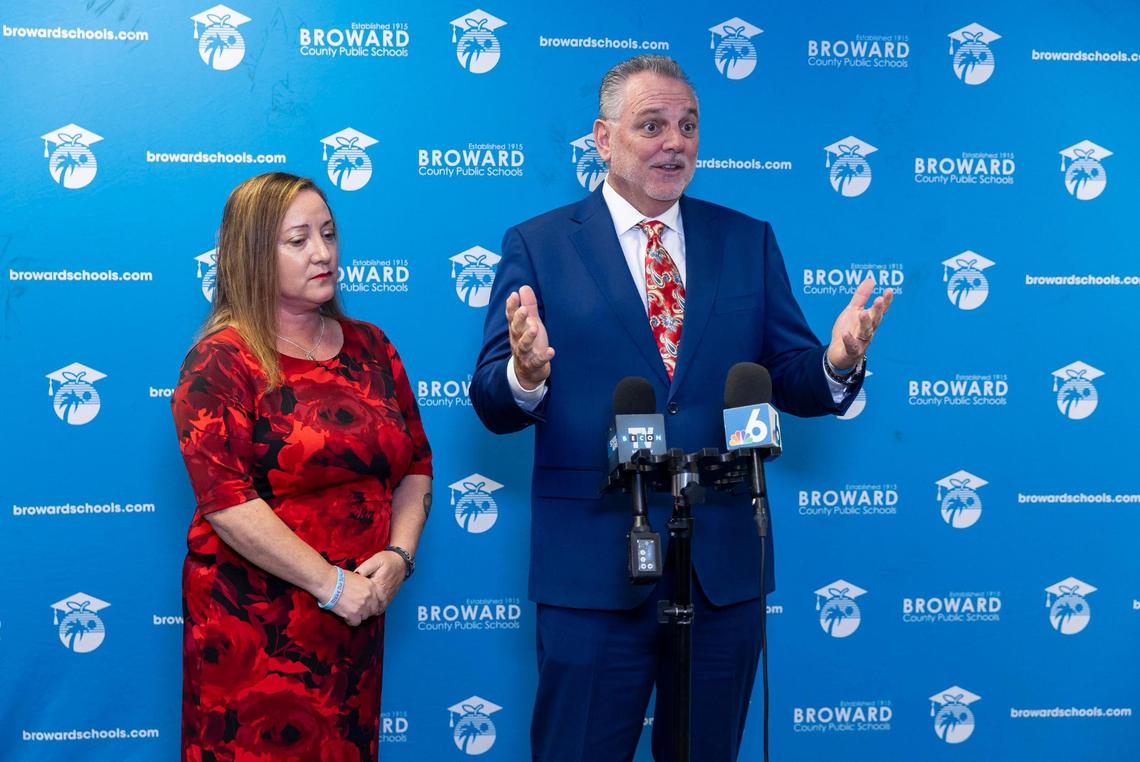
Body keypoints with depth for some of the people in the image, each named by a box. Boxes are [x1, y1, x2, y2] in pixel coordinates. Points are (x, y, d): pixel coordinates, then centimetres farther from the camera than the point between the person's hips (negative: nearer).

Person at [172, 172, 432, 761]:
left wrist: (398, 555, -7)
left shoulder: (370, 348, 9)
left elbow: (415, 464, 10)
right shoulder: (221, 362, -8)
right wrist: (331, 583, -18)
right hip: (254, 623, -5)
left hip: (356, 614, 5)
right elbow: (227, 501, -17)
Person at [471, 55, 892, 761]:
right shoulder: (538, 246, 0)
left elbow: (791, 382, 6)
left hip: (725, 567, 3)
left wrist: (836, 364, -16)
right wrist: (525, 375, -28)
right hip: (592, 567, -3)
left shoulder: (750, 243, 8)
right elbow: (493, 404, -5)